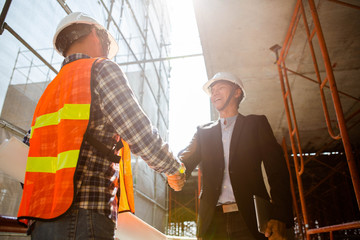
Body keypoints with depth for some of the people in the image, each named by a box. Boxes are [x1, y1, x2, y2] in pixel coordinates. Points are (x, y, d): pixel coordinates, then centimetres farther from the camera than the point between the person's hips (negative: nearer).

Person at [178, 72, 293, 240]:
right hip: (213, 220, 2)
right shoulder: (203, 132, 18)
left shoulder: (256, 124, 10)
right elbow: (187, 158, 2)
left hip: (249, 219, -2)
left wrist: (279, 216, -12)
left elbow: (277, 171, 1)